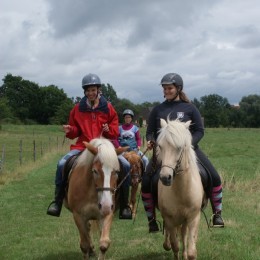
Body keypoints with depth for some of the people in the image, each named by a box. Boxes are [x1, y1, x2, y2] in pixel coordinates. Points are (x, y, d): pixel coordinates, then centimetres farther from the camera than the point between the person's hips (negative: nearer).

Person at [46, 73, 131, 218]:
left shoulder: (108, 108, 4)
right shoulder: (78, 108, 6)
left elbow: (115, 132, 7)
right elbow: (75, 132, 13)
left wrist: (109, 129, -15)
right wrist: (70, 131, -10)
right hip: (82, 146, 0)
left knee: (126, 165, -19)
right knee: (62, 164, -24)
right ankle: (58, 201, -10)